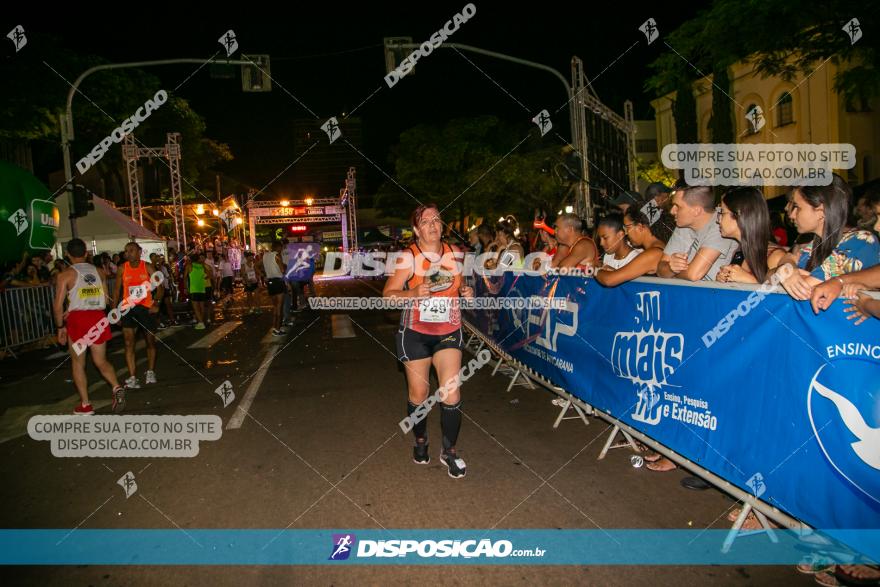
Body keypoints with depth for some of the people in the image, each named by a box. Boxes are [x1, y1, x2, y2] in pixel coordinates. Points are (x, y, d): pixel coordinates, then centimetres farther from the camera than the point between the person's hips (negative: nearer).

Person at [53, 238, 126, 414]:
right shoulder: (99, 272, 8)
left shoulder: (66, 274, -5)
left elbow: (58, 305, -7)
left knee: (78, 363, 11)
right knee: (101, 361, 15)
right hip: (98, 318, 4)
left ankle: (85, 405, 13)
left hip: (77, 320, -3)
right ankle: (117, 388, -10)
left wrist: (60, 327, 6)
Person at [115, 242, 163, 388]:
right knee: (129, 343, -9)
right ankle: (132, 377, -8)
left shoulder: (147, 267, -4)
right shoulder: (123, 268, 1)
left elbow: (160, 286, -2)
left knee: (150, 341, 11)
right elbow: (118, 289, 7)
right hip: (128, 309, 0)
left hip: (146, 308, 0)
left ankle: (150, 372, 30)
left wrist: (157, 304, -14)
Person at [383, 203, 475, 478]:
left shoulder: (454, 253, 3)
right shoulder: (408, 257, -9)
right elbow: (388, 294, -11)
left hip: (448, 332, 2)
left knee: (452, 392, -5)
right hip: (415, 333, -2)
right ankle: (420, 440, 37)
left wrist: (467, 293, -4)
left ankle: (449, 451, 14)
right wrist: (412, 293, -28)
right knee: (418, 393, 10)